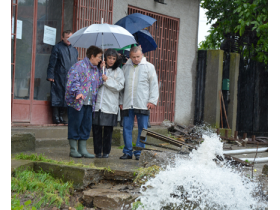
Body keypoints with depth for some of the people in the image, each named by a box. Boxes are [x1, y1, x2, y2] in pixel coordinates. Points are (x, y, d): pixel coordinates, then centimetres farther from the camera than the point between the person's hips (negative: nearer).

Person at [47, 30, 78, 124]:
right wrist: (50, 76, -11)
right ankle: (55, 117, 3)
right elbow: (52, 63, -4)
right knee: (57, 96, -3)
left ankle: (61, 116, 14)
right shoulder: (57, 48, 0)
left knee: (65, 97, 7)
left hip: (71, 78, 5)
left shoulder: (74, 50, 16)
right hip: (59, 78, -5)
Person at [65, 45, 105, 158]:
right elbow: (73, 81, -16)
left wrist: (101, 69, 10)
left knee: (86, 125, 9)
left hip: (89, 103, 8)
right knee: (75, 124, -1)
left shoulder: (96, 69, 18)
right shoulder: (79, 66, -8)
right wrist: (77, 93, -28)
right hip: (77, 102, -8)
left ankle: (83, 149, 16)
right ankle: (73, 150, 7)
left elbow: (99, 83, 15)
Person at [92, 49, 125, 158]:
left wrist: (107, 80, -11)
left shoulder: (118, 71, 6)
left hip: (110, 105, -1)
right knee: (96, 128, 0)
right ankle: (98, 151, 11)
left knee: (108, 129, 3)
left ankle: (106, 151, 14)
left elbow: (119, 87, -1)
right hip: (97, 103, 1)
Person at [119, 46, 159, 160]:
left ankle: (139, 153, 6)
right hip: (127, 104, 3)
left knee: (142, 129, -1)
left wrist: (152, 101, -5)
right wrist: (121, 101, 13)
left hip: (143, 104, -3)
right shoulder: (125, 67, 14)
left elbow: (154, 85, 3)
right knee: (127, 128, 3)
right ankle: (128, 152, 11)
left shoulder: (149, 67, 5)